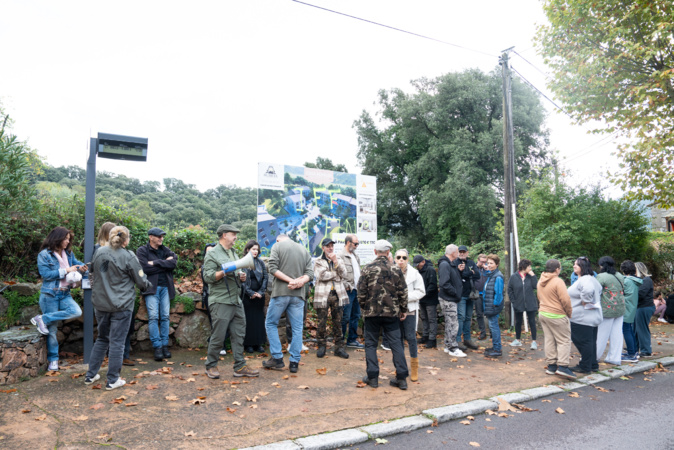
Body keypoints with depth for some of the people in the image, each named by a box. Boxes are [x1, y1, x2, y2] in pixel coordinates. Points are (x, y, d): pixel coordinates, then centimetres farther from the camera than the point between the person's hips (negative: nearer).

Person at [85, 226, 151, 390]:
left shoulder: (99, 252, 1)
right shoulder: (128, 257, -15)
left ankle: (91, 375, 28)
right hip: (121, 306, -6)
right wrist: (149, 285, 13)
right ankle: (113, 380, 12)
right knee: (117, 342, 4)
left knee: (102, 339, 22)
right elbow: (141, 281, -8)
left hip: (100, 304, 6)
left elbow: (92, 270, 18)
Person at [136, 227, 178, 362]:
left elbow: (174, 262, -5)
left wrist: (155, 263, -12)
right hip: (151, 287, -4)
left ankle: (165, 345, 12)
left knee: (165, 317, 4)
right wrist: (165, 264, -6)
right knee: (153, 317, -8)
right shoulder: (142, 251, 1)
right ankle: (157, 347, -3)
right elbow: (146, 268, -13)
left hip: (166, 287, 4)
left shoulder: (165, 250, 14)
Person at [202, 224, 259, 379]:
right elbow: (208, 276, -12)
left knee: (238, 334, 8)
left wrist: (242, 276, 6)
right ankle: (211, 366, 14)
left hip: (236, 301, 8)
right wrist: (223, 272, -26)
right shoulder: (212, 254, -4)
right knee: (218, 336, -2)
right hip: (220, 302, -8)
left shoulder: (234, 253, 21)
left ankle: (240, 366, 14)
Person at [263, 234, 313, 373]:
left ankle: (277, 358, 10)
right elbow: (310, 273, 4)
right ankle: (294, 362, 10)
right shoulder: (304, 250, 15)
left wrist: (291, 281, -13)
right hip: (298, 294, 3)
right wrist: (300, 281, -12)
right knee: (297, 328, 7)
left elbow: (273, 268, -9)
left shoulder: (277, 246, 4)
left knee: (271, 323, 12)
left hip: (281, 292, -3)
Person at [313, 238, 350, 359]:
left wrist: (335, 262, -8)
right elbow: (321, 275, -12)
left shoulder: (339, 260, 16)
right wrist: (336, 274, -5)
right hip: (323, 294, -2)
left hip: (337, 294, 2)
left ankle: (339, 347, 14)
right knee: (322, 322, 1)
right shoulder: (318, 262, 6)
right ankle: (321, 346, 14)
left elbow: (343, 274, 0)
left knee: (338, 322, 6)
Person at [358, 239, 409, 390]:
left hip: (372, 312, -1)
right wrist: (403, 310, 12)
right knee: (396, 344, 8)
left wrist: (363, 307, 10)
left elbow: (361, 292, -5)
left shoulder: (367, 269, -6)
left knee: (371, 343, 10)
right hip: (392, 312, 1)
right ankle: (401, 378, 10)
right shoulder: (396, 270, -2)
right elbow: (403, 292, 1)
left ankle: (372, 377, 13)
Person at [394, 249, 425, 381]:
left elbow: (421, 291, -3)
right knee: (398, 337, 11)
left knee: (410, 337, -1)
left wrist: (406, 297, -14)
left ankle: (414, 367, 15)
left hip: (409, 309, -1)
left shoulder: (414, 273, -3)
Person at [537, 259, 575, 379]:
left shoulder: (540, 282, 9)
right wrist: (569, 313, -2)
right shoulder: (558, 281, -16)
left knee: (549, 340, 12)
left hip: (543, 314, 8)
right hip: (556, 316, -8)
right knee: (564, 341, 1)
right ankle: (562, 366, -4)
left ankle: (551, 365, 16)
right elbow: (565, 300, -16)